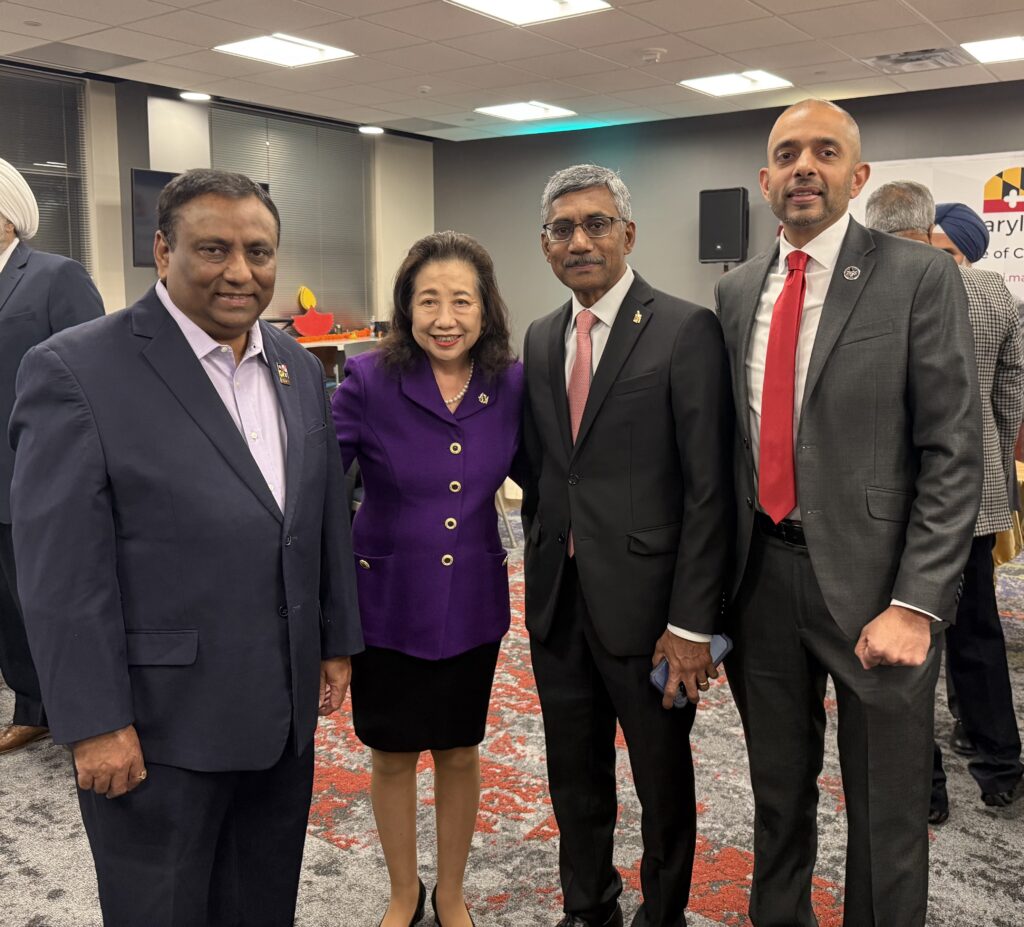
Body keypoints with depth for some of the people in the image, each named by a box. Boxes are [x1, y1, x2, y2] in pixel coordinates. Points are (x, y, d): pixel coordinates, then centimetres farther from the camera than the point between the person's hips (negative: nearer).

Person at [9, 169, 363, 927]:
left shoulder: (300, 369, 6)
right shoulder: (76, 370, -14)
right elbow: (63, 572, -16)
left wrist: (337, 642, 12)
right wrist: (95, 724, -15)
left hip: (284, 707, 6)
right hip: (159, 722, -5)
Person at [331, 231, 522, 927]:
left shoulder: (512, 383, -7)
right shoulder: (370, 380, -16)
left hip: (471, 602, 2)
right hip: (387, 600, -1)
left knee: (460, 752, 16)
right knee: (393, 755, 15)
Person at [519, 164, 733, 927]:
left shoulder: (686, 331, -10)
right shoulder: (541, 338, 9)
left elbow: (709, 489, -14)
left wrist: (692, 624, -16)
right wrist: (541, 572, 9)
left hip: (645, 602, -5)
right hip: (557, 600, 5)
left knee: (663, 780, 14)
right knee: (575, 777, 19)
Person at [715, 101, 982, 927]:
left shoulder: (920, 278, -7)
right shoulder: (738, 291, 9)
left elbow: (953, 455, -10)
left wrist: (915, 605, -17)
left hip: (870, 580, -4)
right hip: (761, 572, 5)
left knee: (886, 813, 10)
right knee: (778, 794, 21)